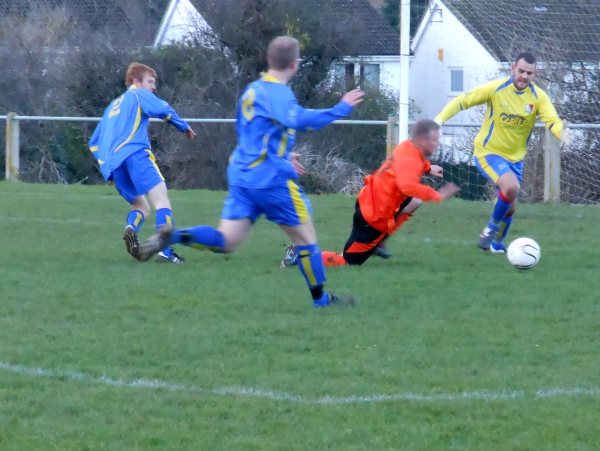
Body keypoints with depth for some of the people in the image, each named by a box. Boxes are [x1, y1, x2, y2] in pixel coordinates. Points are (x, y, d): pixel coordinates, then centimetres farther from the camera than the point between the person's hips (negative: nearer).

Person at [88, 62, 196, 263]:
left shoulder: (112, 106, 34)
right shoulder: (139, 95, 14)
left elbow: (94, 143, 34)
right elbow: (164, 110, -3)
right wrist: (184, 127, 10)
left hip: (112, 164, 7)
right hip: (134, 153, -7)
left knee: (141, 207, 17)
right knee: (161, 199, -13)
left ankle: (131, 229, -17)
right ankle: (165, 251, -32)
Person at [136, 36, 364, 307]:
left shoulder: (252, 90, 16)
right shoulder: (277, 93, -13)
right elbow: (297, 120, -33)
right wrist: (341, 109, -28)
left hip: (241, 174, 8)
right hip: (271, 178, -8)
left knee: (226, 241, 1)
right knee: (306, 237, 7)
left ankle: (173, 236, -21)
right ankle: (320, 298, 16)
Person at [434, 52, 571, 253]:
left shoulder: (538, 97, -10)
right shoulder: (496, 89, -16)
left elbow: (552, 120, -24)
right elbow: (462, 101, -10)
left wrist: (562, 133, -47)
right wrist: (440, 119, -23)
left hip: (515, 158, 5)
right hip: (488, 153, -5)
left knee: (509, 206, 13)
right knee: (512, 186, -29)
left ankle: (496, 242, 40)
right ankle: (491, 229, -7)